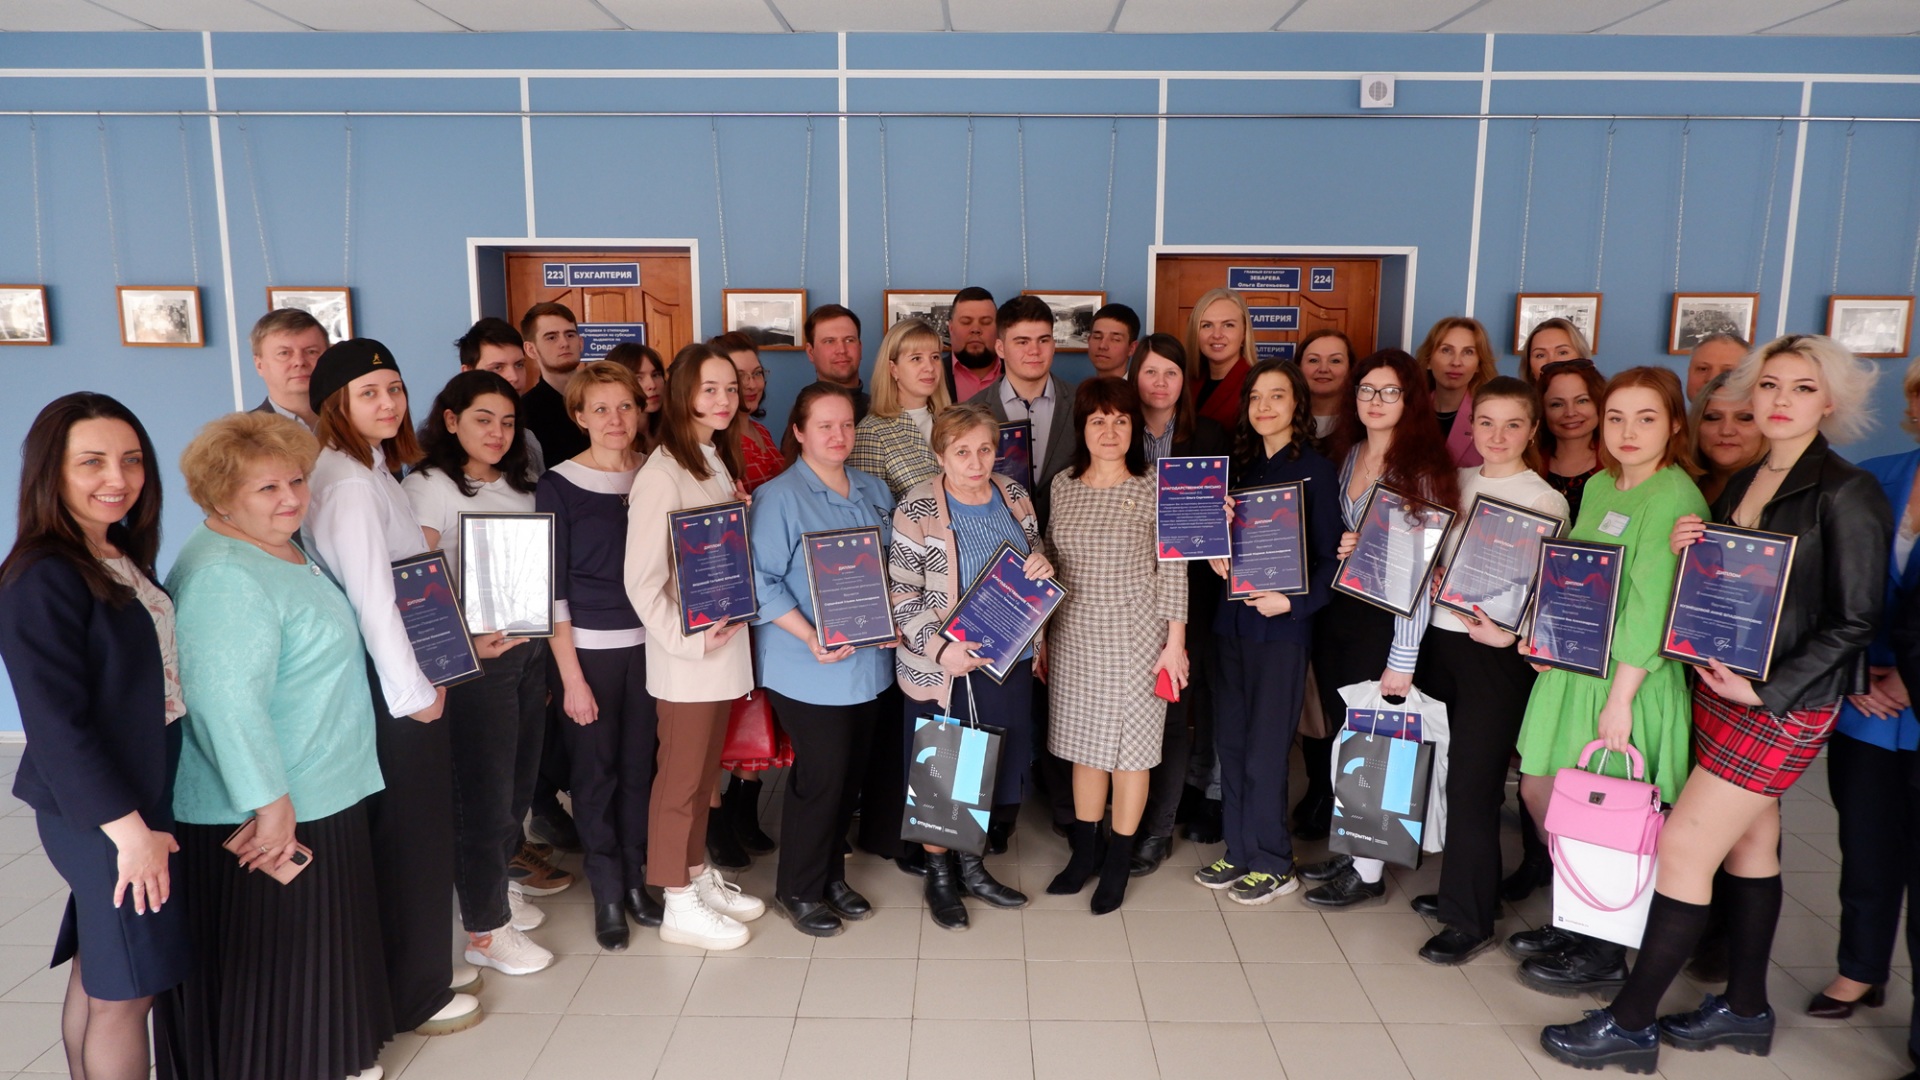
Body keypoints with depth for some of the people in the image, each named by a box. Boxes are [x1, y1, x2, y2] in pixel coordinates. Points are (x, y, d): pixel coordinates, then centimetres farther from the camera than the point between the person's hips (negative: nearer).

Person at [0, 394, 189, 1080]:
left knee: (96, 978, 19)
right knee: (124, 991, 4)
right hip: (100, 816, -8)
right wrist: (127, 827, -20)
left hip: (142, 798, 8)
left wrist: (145, 813, 12)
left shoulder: (122, 559, 7)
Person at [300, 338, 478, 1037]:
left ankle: (419, 965, 35)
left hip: (397, 674, 10)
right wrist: (415, 690, -17)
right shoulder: (350, 483, -19)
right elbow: (371, 598, -23)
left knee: (415, 828, 19)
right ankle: (412, 996, 20)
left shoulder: (371, 470, 12)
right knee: (409, 834, 4)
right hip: (390, 686, -10)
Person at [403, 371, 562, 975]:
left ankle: (497, 882, 33)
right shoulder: (428, 487, -7)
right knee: (485, 790, 0)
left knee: (520, 776, 13)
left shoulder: (519, 486, 13)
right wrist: (464, 643, -25)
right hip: (475, 657, -6)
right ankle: (484, 928, 13)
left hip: (530, 649, 7)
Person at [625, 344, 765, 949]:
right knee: (682, 775, 6)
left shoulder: (722, 462, 9)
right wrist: (685, 639, -17)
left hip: (726, 643, 7)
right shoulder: (663, 474, -17)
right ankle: (679, 907, 19)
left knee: (706, 768, 18)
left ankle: (699, 875, 33)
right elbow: (641, 580, -19)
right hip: (686, 653, -7)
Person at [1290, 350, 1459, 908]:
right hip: (1337, 611, 7)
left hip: (1386, 621, -7)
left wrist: (1402, 659, -18)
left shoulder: (1421, 469, -13)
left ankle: (1369, 871, 16)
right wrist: (1340, 547, 0)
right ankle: (1351, 847, 28)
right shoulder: (1351, 455, 9)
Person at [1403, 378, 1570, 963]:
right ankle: (1458, 890, 27)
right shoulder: (1457, 483, 9)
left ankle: (1471, 919, 10)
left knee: (1473, 781, -3)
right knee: (1451, 771, 11)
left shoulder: (1545, 501, -7)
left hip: (1496, 653, -5)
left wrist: (1511, 633, -27)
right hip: (1441, 639, 5)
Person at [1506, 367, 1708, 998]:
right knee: (1538, 789, 13)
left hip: (1629, 677, -8)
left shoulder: (1674, 497, -15)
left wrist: (1619, 697, -21)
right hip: (1574, 663, 8)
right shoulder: (1599, 486, 11)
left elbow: (1651, 608, -19)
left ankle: (1604, 955, 18)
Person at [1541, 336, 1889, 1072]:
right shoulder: (1742, 485, 9)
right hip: (1718, 685, 7)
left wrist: (1766, 691, -18)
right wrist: (1685, 552, -6)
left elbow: (1855, 620, -13)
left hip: (1782, 704, -7)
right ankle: (1746, 1008, 32)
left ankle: (1631, 1024, 5)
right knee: (1749, 845, 17)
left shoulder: (1847, 494, -13)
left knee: (1683, 849, -6)